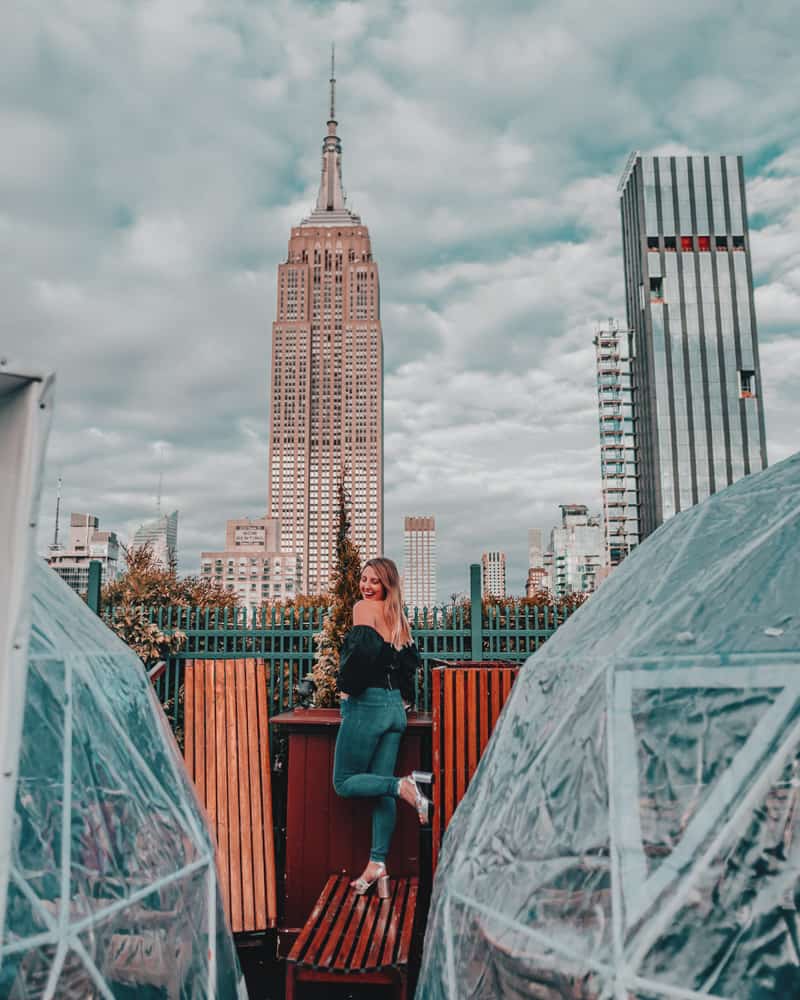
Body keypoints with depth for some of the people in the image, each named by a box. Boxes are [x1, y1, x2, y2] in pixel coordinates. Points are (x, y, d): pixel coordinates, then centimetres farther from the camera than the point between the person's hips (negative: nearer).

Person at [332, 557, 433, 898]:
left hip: (366, 704, -7)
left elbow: (364, 649, -22)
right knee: (382, 790, 9)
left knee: (345, 783, 5)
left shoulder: (364, 607, -8)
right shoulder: (399, 617, 14)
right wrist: (405, 700, 18)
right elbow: (411, 661, 15)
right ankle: (377, 864, 9)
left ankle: (404, 785, -14)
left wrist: (346, 686, -8)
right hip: (395, 707, 8)